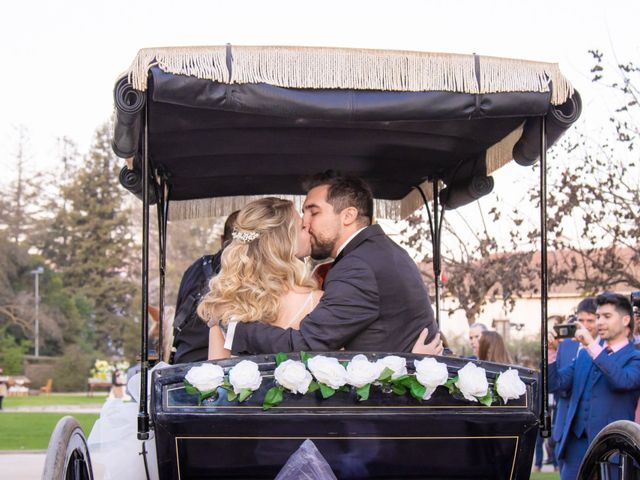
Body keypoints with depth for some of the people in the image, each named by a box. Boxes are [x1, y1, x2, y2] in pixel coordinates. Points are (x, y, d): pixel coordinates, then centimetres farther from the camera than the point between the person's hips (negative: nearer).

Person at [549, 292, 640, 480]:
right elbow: (555, 383, 10)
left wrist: (592, 345, -22)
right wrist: (551, 350, -5)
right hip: (577, 445, 5)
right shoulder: (584, 354, 17)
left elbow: (623, 380, -21)